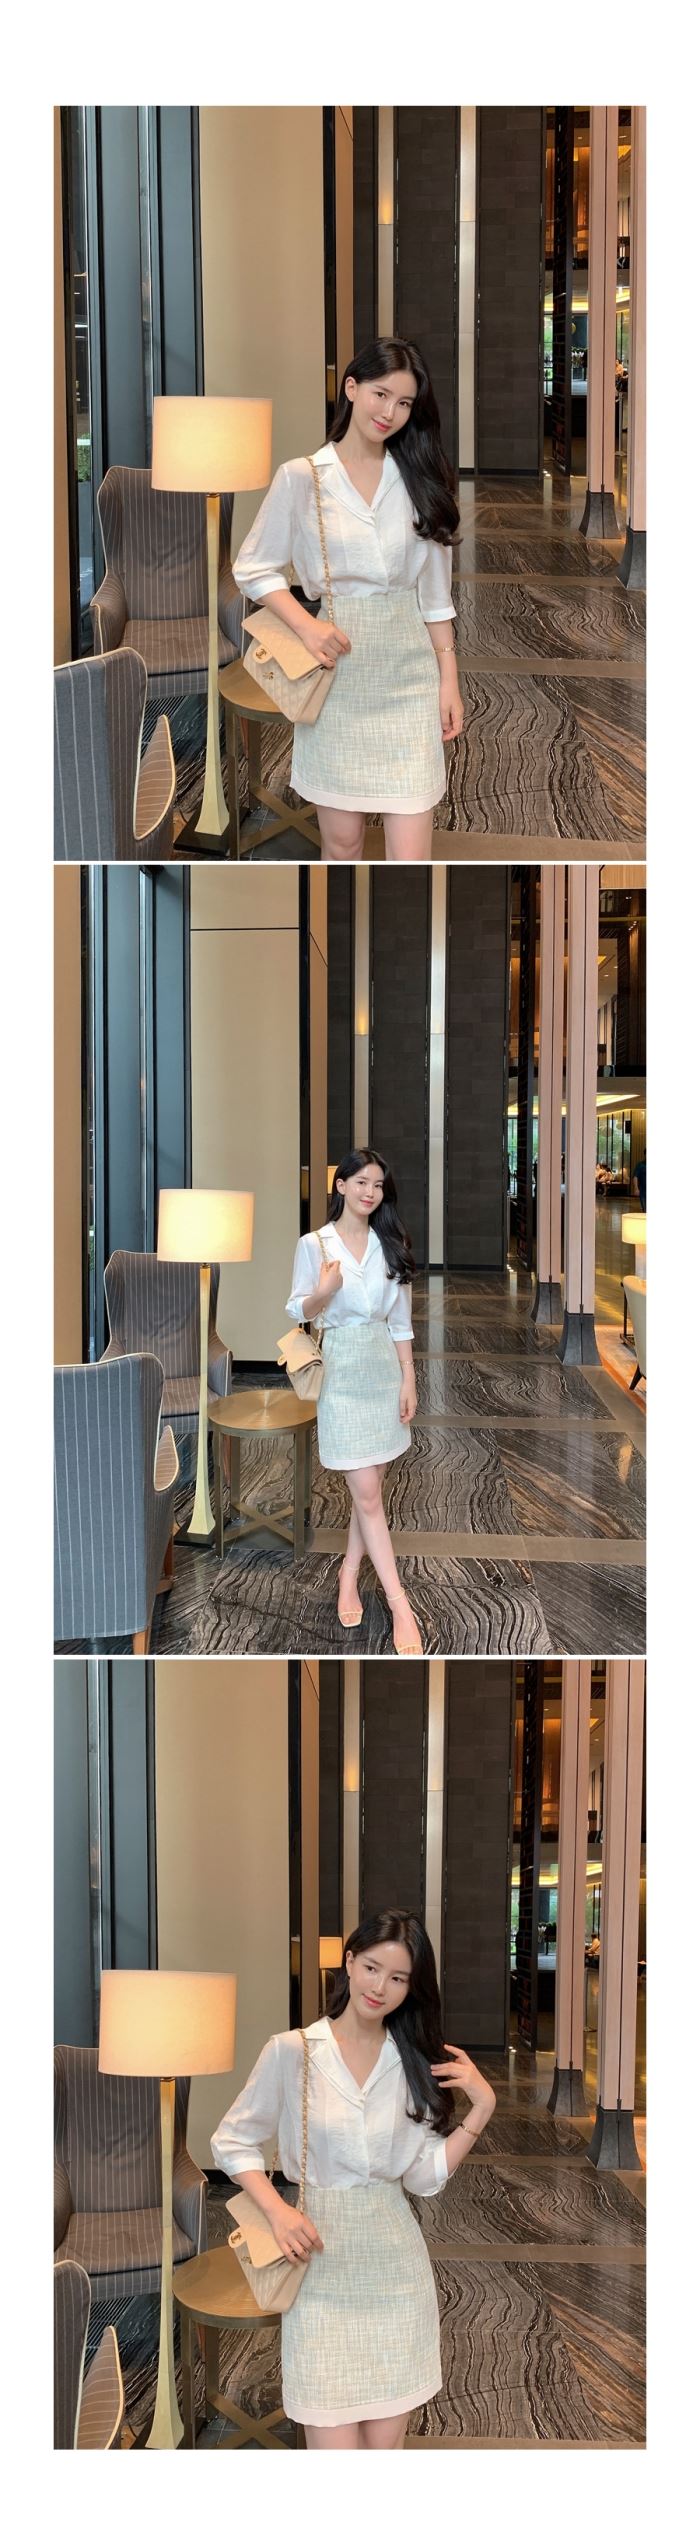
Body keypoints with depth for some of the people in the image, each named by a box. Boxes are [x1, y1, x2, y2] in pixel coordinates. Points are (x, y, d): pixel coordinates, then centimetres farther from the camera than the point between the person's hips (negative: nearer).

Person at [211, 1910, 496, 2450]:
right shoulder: (292, 2051, -6)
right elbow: (233, 2142, 2)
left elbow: (425, 2174, 3)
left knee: (386, 2441, 6)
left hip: (393, 2264, 3)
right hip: (322, 2267, -3)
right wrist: (277, 2210, -12)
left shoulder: (416, 2063, 4)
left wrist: (481, 2107, -7)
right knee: (336, 2445, -7)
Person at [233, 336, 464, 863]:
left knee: (411, 852, -7)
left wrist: (449, 678, 6)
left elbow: (435, 592, 11)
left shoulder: (419, 480, 8)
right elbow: (254, 569, 3)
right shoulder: (301, 478, 0)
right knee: (343, 839, 5)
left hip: (408, 674, 1)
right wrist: (307, 625, -12)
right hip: (338, 671, -1)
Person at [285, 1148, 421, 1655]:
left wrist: (409, 1380, 4)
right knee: (367, 1495, -5)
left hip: (384, 1369, 4)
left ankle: (349, 1577, 22)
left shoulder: (390, 1246, 6)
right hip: (339, 1371, -4)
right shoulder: (314, 1245, -5)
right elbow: (298, 1313, -3)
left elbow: (401, 1321, 8)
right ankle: (400, 1606, -5)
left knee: (369, 1487, 7)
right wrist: (323, 1292, -23)